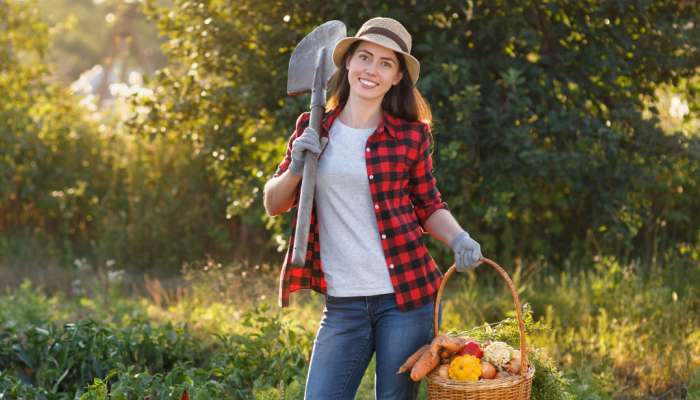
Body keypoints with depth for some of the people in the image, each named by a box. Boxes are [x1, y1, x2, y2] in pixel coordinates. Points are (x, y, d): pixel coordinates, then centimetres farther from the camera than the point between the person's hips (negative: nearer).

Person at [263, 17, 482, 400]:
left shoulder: (411, 135, 1)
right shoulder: (314, 128, 7)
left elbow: (429, 206, 11)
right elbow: (273, 204, 13)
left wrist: (458, 238, -9)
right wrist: (296, 168, -7)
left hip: (407, 295, -1)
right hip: (343, 303, 2)